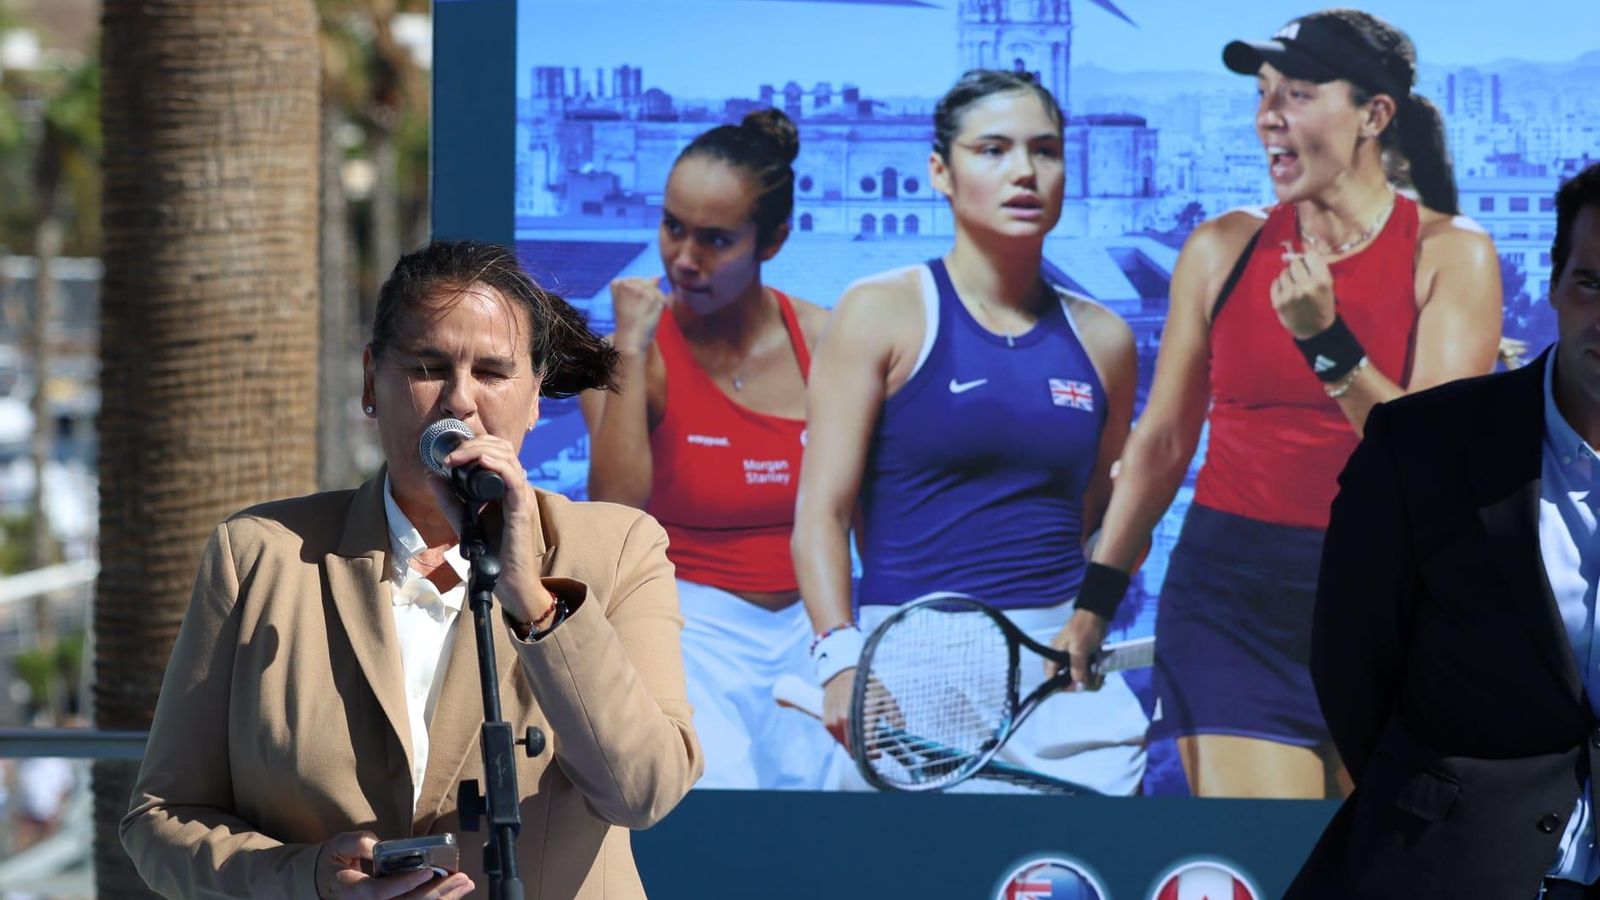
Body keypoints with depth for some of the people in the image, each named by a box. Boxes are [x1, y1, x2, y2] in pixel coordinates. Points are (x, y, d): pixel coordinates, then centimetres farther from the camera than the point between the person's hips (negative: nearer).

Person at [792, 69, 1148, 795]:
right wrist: (841, 659, -16)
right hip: (919, 667, -4)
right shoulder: (883, 313, 2)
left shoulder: (1100, 339, 13)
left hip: (1061, 667, 4)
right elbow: (821, 511, -4)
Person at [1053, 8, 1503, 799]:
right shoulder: (1224, 249, 5)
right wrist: (1096, 600, 10)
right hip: (1231, 598, 1)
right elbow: (1161, 441, 12)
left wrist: (1325, 339, -22)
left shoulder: (1452, 254, -2)